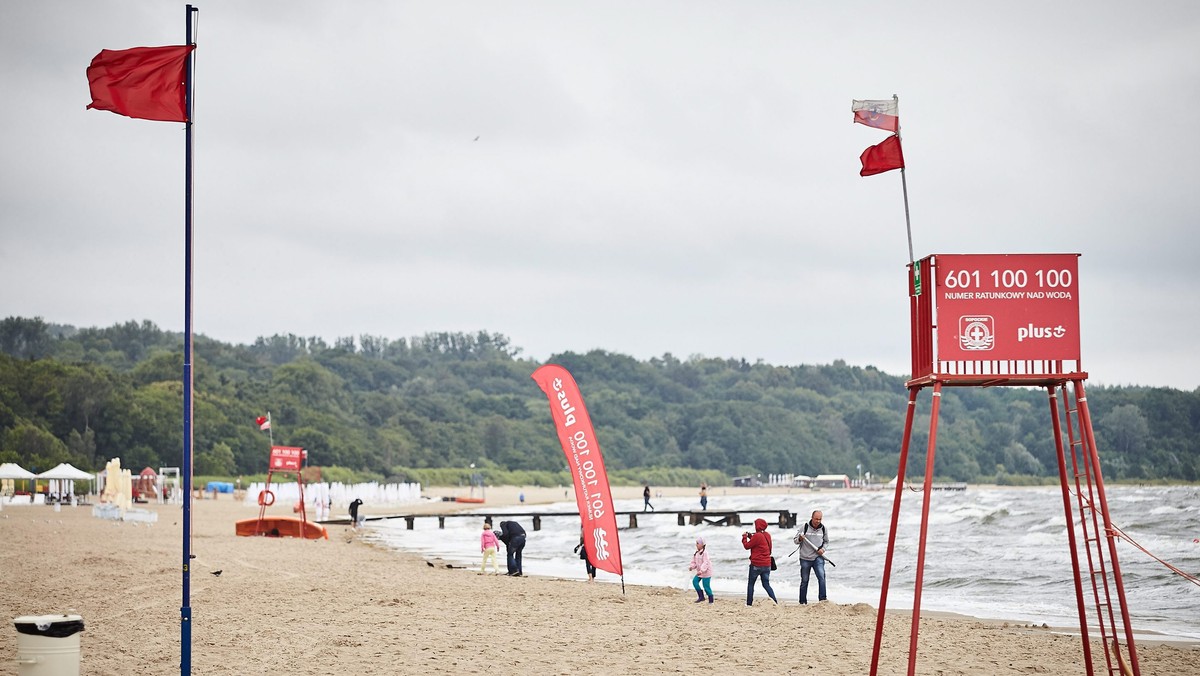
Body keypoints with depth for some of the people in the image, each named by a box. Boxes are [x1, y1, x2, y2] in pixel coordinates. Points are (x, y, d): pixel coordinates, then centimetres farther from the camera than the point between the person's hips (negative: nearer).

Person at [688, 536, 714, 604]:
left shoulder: (704, 552, -19)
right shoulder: (696, 553, 8)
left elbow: (705, 563, -25)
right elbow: (694, 562, 15)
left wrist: (701, 570, -34)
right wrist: (691, 567, -4)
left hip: (706, 572, -8)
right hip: (700, 572, 8)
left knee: (706, 585, -7)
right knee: (695, 581, -4)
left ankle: (710, 599, 8)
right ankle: (701, 596, 4)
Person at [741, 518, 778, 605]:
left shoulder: (757, 536, -16)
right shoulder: (767, 535, 8)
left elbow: (747, 546, -9)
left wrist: (744, 537, 6)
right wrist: (750, 537, 14)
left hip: (756, 565, -7)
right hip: (767, 564, 7)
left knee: (750, 584, 8)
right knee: (766, 584, 10)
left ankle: (749, 603, 9)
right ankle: (775, 601, -6)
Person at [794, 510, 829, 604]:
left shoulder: (823, 528, 2)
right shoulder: (805, 527, -5)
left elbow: (826, 541, 18)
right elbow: (795, 540, 1)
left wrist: (823, 549, -2)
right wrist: (800, 539, -22)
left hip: (818, 558, 1)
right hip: (805, 558, -1)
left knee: (821, 577, -18)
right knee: (804, 581, 8)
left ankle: (822, 599, -18)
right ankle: (803, 602, 18)